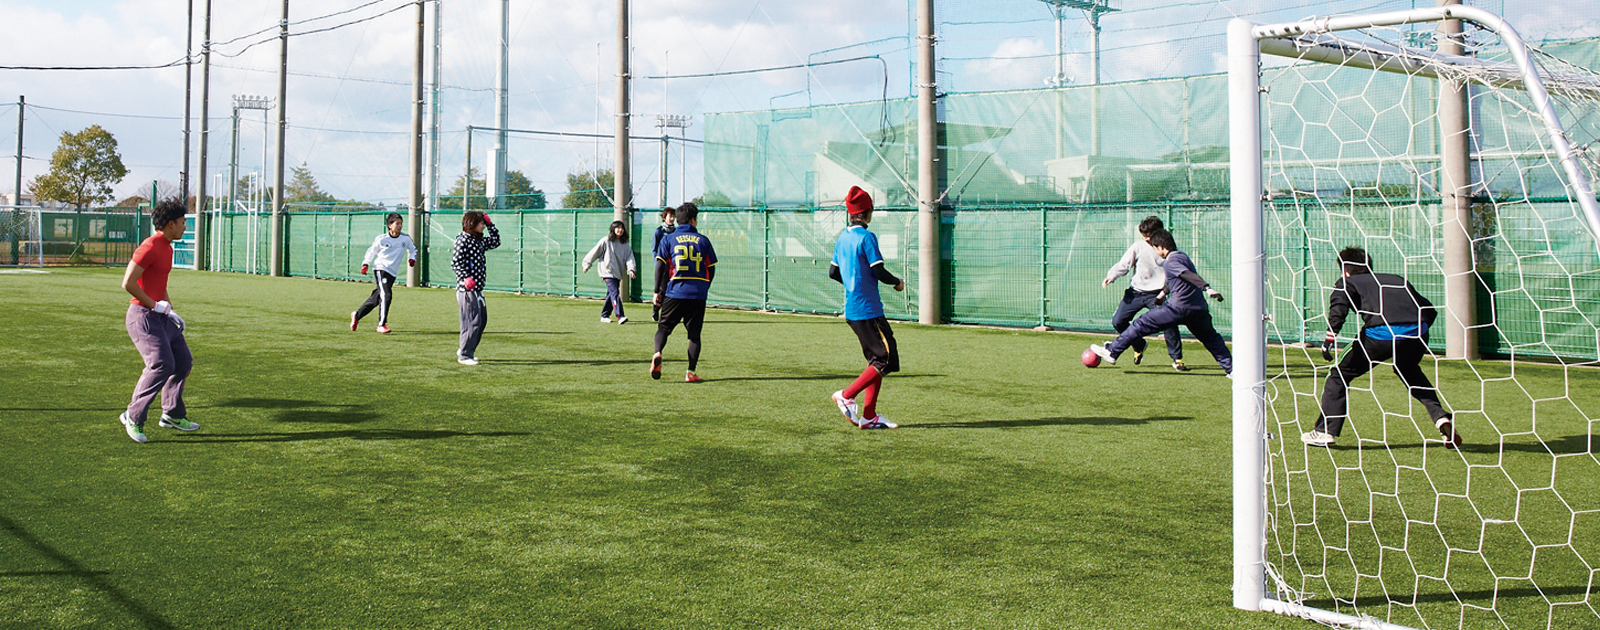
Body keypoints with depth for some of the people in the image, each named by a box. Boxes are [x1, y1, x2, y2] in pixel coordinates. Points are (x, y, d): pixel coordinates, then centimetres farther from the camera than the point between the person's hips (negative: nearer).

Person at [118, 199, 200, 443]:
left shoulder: (167, 247, 15)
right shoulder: (150, 247, -16)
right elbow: (128, 283, -22)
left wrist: (170, 310, 18)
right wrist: (155, 305, -18)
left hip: (160, 316, 10)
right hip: (143, 316, -10)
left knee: (183, 362, 11)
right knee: (162, 364, -19)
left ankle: (172, 415, 23)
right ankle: (133, 417, -8)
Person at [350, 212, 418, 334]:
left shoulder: (405, 239, 1)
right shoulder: (381, 239, -5)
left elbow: (413, 249, 21)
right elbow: (371, 251, 10)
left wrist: (412, 259, 4)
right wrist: (365, 264, -1)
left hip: (392, 272, 4)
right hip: (380, 268, -4)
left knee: (376, 299, 9)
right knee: (386, 294, -21)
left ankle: (356, 315, 31)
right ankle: (382, 324, -15)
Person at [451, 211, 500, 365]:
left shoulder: (479, 240, 15)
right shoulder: (463, 239, -11)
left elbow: (496, 241, 28)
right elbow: (455, 262, -18)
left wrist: (490, 224, 18)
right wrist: (466, 278, -22)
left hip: (478, 288, 10)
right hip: (467, 289, -10)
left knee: (482, 320, 14)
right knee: (472, 322, -8)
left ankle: (465, 350, 26)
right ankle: (464, 355, 0)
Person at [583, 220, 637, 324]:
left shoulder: (625, 244, 9)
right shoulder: (606, 241, -5)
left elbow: (629, 256, 3)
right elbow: (594, 252, 2)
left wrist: (630, 269, -14)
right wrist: (587, 265, 8)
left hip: (618, 273, 6)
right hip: (608, 272, -6)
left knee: (611, 294, 11)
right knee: (615, 293, -16)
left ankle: (604, 316, 22)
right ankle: (620, 317, -23)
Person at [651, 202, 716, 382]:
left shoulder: (668, 239, 6)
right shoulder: (703, 240, 8)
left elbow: (660, 266, -1)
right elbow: (711, 269, 10)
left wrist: (658, 292, 3)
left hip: (675, 293, 0)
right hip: (698, 294, 1)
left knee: (664, 327, 8)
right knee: (694, 333, 9)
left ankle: (657, 353, -20)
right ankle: (691, 372, 3)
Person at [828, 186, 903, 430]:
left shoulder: (843, 238, 12)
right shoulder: (866, 237, -12)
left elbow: (833, 272, 17)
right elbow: (879, 272, -16)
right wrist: (897, 282, 2)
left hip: (851, 309, 9)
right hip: (868, 309, -9)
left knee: (877, 361, 12)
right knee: (887, 359, -5)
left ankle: (869, 416, 9)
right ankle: (847, 395, -9)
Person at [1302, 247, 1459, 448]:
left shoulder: (1347, 282, 21)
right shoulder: (1397, 279, 34)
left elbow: (1338, 307, -2)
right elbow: (1429, 310, 28)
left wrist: (1330, 338, -10)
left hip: (1381, 334, -5)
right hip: (1417, 332, 5)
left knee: (1340, 375, 12)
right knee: (1409, 371, 36)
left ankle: (1325, 431, 7)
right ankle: (1441, 417, 22)